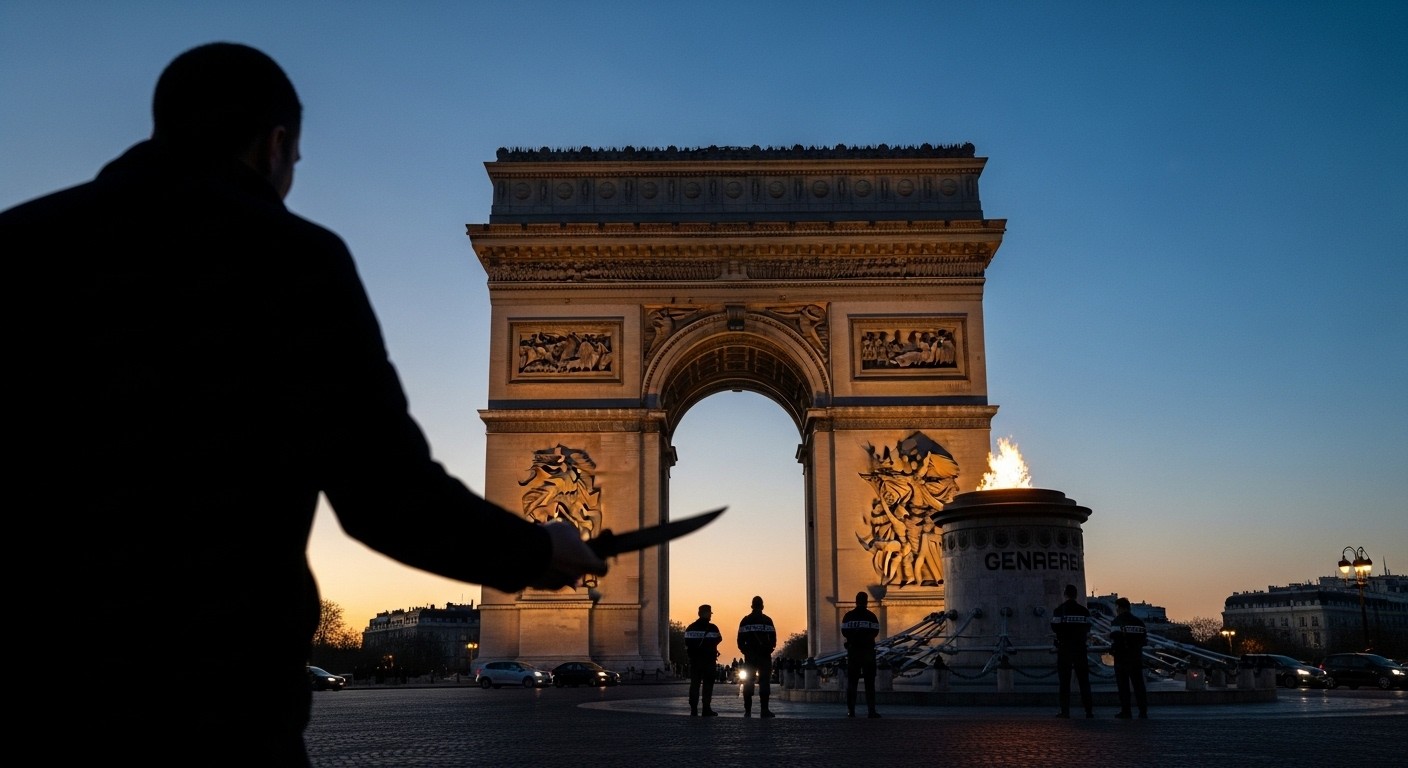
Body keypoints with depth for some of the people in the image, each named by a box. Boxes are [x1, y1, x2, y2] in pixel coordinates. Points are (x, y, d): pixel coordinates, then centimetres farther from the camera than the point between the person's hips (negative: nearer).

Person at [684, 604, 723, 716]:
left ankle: (693, 709, 5)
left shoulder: (690, 627, 5)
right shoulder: (712, 628, -10)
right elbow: (718, 639, -3)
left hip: (694, 660, 4)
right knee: (707, 684, 1)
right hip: (708, 660, -4)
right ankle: (706, 709, -3)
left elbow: (686, 643, 5)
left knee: (694, 684, 7)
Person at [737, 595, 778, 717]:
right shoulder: (767, 621, -1)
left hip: (750, 656, 2)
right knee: (764, 682, -1)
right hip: (765, 656, -2)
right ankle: (764, 710, -8)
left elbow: (740, 641, 1)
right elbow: (773, 640, -3)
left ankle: (748, 710, 2)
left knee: (748, 683, 5)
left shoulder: (745, 621, 4)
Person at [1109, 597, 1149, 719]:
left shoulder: (1116, 622, -8)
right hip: (1137, 658, 5)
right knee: (1138, 684, 6)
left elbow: (1115, 640, -16)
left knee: (1123, 685, 1)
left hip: (1122, 658, -5)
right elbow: (1145, 639, 10)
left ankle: (1126, 711, 0)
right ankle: (1143, 711, 1)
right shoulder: (1139, 621, 11)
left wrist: (1112, 651, 1)